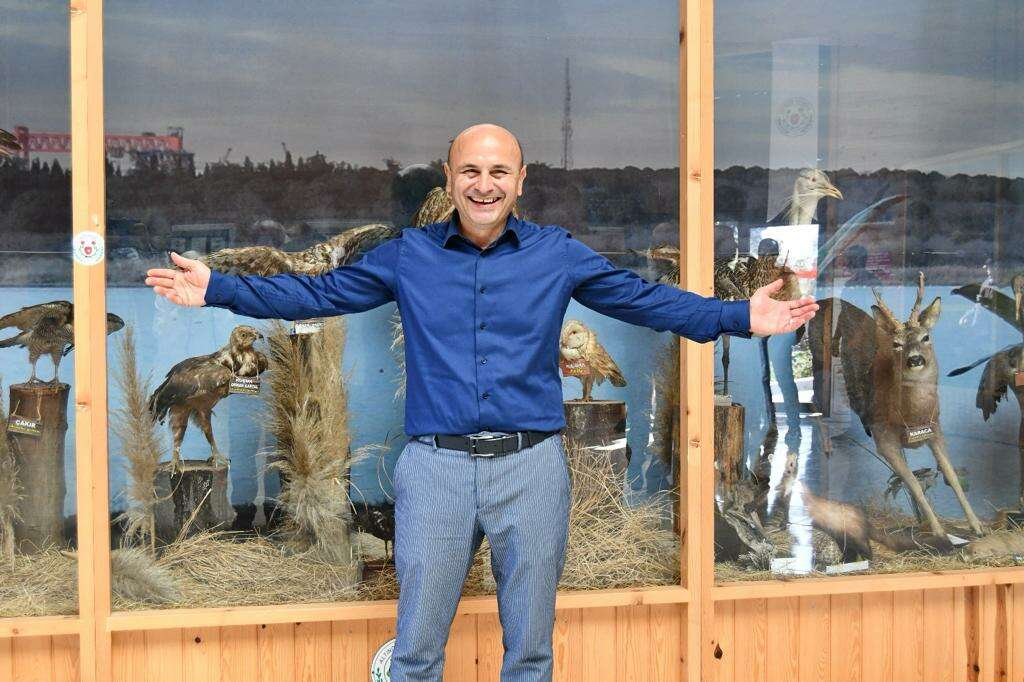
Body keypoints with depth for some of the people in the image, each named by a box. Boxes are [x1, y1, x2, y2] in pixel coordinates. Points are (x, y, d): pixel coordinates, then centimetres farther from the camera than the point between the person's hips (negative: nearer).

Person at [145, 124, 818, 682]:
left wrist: (742, 317, -1)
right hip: (436, 465, 0)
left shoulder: (560, 254, 5)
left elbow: (648, 299, 7)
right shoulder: (408, 256, 6)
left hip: (531, 464, 0)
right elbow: (316, 293, 10)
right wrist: (218, 289, 5)